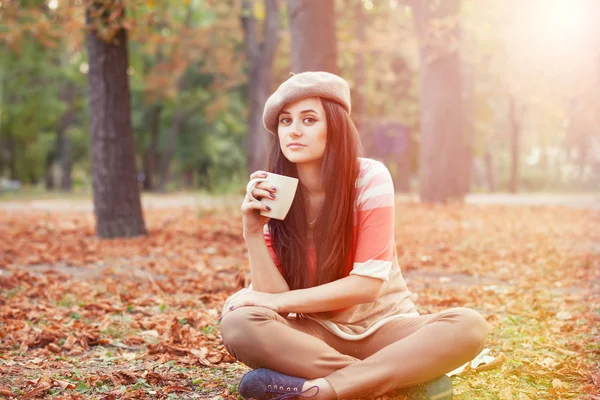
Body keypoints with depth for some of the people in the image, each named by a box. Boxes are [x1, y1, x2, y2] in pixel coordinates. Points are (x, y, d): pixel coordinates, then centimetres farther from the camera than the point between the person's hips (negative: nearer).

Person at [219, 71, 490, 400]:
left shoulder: (369, 178, -14)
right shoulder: (271, 193, -7)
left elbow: (367, 284, -17)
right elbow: (274, 295, -12)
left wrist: (280, 301, -19)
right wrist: (253, 231, -25)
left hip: (382, 325, -1)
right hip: (317, 333, 1)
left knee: (469, 326, -30)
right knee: (238, 325, -30)